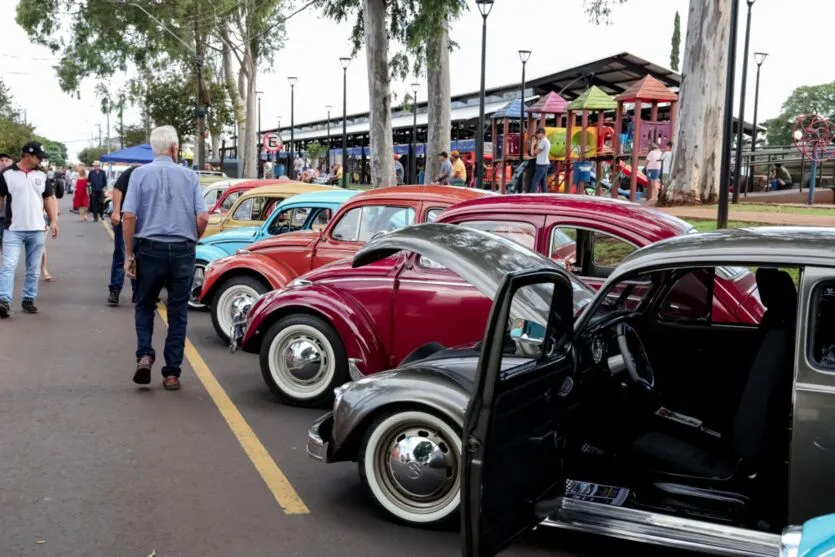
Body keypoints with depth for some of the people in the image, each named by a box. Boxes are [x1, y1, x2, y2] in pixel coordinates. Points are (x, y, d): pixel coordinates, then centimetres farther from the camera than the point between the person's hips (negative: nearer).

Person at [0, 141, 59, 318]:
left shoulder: (42, 175, 7)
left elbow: (49, 198, 13)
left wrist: (53, 220, 5)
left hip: (37, 229, 4)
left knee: (33, 269, 9)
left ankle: (29, 299, 18)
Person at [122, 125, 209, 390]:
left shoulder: (140, 174, 0)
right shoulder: (189, 176, 1)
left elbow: (129, 216, -7)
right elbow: (202, 218, -5)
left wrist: (129, 254, -1)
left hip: (149, 249, 0)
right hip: (183, 251, 0)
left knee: (144, 306, 19)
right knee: (178, 312, 10)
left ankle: (145, 355, -1)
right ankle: (172, 373, 12)